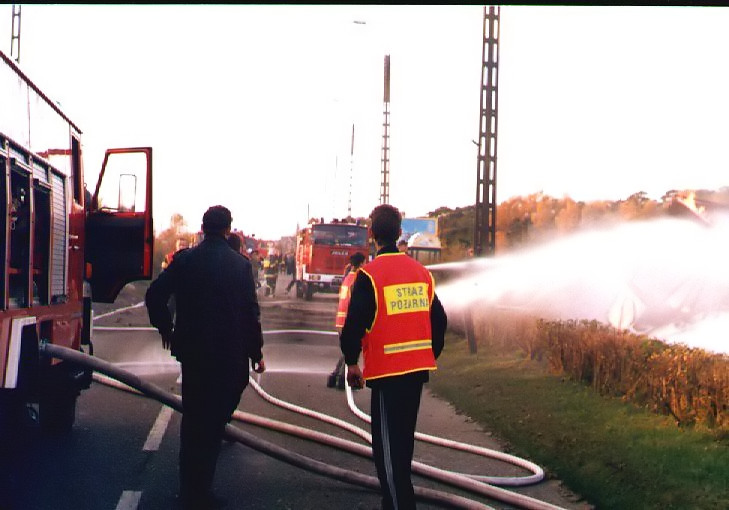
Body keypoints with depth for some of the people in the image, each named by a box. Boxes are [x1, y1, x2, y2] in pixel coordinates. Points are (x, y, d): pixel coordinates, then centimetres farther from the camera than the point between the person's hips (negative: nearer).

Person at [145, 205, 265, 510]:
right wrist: (256, 353, 2)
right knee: (213, 421, 3)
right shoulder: (240, 265, -7)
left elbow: (155, 294, -1)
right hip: (229, 355, -3)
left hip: (191, 350, 3)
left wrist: (165, 328, 15)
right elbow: (250, 312, -7)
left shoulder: (184, 260, -1)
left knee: (193, 418, 16)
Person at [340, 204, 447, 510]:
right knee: (403, 442, 20)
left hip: (387, 372, -7)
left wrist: (352, 362, 2)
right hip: (418, 370, 7)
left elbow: (354, 325, -13)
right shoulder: (422, 272, 7)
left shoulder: (369, 275, -12)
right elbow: (439, 320, 12)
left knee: (387, 447, -2)